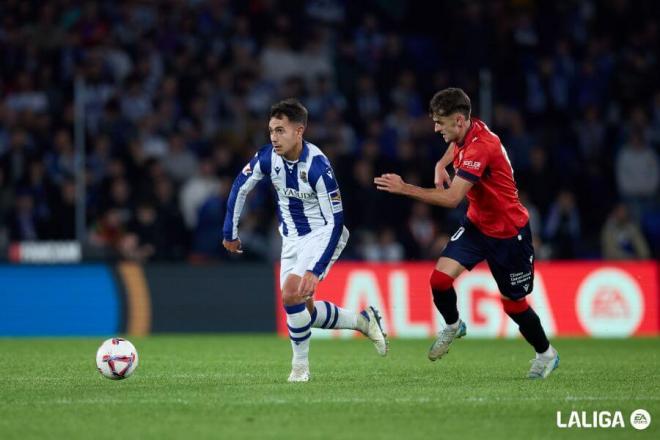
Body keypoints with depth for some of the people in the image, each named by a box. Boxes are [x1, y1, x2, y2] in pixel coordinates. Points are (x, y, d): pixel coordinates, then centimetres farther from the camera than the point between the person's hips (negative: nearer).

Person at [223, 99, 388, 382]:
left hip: (322, 234, -7)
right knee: (304, 310, 8)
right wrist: (230, 233, 7)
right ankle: (362, 321, 31)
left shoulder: (317, 167, -29)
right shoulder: (267, 157, -14)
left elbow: (335, 223, -28)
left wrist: (315, 271, -34)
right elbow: (240, 187, 5)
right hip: (292, 238, 7)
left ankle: (300, 365, -6)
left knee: (291, 294, -24)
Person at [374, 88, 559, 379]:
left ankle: (546, 354, 29)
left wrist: (404, 188, -35)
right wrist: (441, 167, 4)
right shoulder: (464, 135, -4)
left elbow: (452, 198, -37)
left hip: (509, 232, -7)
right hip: (477, 224, 7)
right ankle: (453, 326, 17)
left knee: (513, 302, 5)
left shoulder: (480, 148, -31)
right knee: (440, 277, -12)